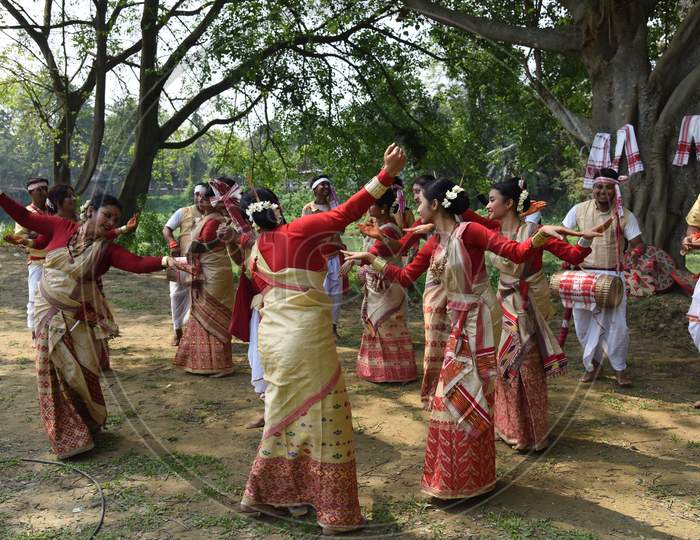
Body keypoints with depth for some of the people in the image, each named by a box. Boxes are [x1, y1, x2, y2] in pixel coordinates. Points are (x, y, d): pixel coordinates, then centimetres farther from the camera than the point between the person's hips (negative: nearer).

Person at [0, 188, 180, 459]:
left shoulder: (107, 249, -9)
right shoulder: (62, 228, -4)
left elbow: (137, 263, -25)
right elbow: (25, 217, 5)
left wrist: (164, 261, -43)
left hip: (80, 320, -2)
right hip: (49, 314, 2)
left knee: (80, 375, 2)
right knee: (52, 375, 8)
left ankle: (89, 426, 27)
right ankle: (66, 436, 24)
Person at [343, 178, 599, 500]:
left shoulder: (469, 232, -17)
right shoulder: (433, 244, 7)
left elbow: (516, 252, -21)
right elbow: (406, 277, 14)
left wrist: (542, 233, -38)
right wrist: (371, 260, 12)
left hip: (475, 325, -8)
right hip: (458, 324, 8)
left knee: (463, 401, 2)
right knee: (454, 400, 15)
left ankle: (467, 482, 20)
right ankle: (456, 475, 32)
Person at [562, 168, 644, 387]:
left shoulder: (625, 215, -5)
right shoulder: (579, 210, -1)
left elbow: (638, 244, -7)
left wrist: (635, 253, -30)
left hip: (613, 276, -2)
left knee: (617, 324, -4)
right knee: (584, 323, 8)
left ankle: (620, 368, 16)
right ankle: (593, 364, 28)